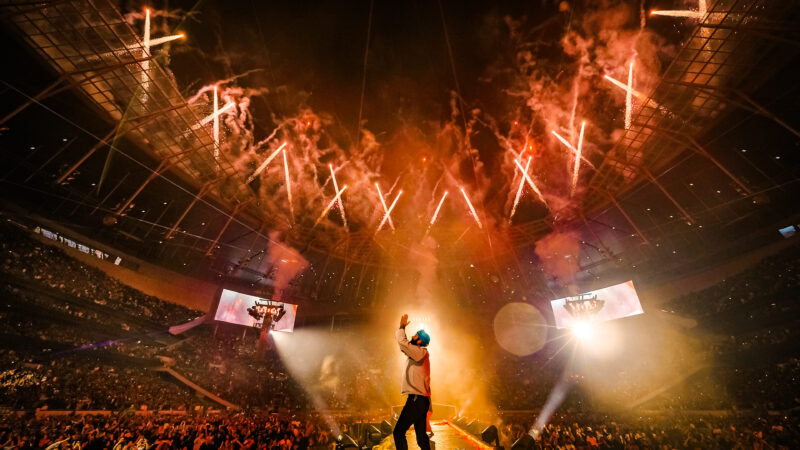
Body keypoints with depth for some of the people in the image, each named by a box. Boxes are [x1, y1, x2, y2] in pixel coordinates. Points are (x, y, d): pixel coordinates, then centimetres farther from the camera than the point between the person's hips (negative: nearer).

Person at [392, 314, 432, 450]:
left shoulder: (420, 352, -12)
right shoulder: (418, 354, 16)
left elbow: (402, 342, -22)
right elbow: (404, 345, 25)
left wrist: (402, 326, -9)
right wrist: (402, 327, 20)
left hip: (417, 399, -10)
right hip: (420, 399, 10)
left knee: (398, 432, -7)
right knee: (421, 436, 14)